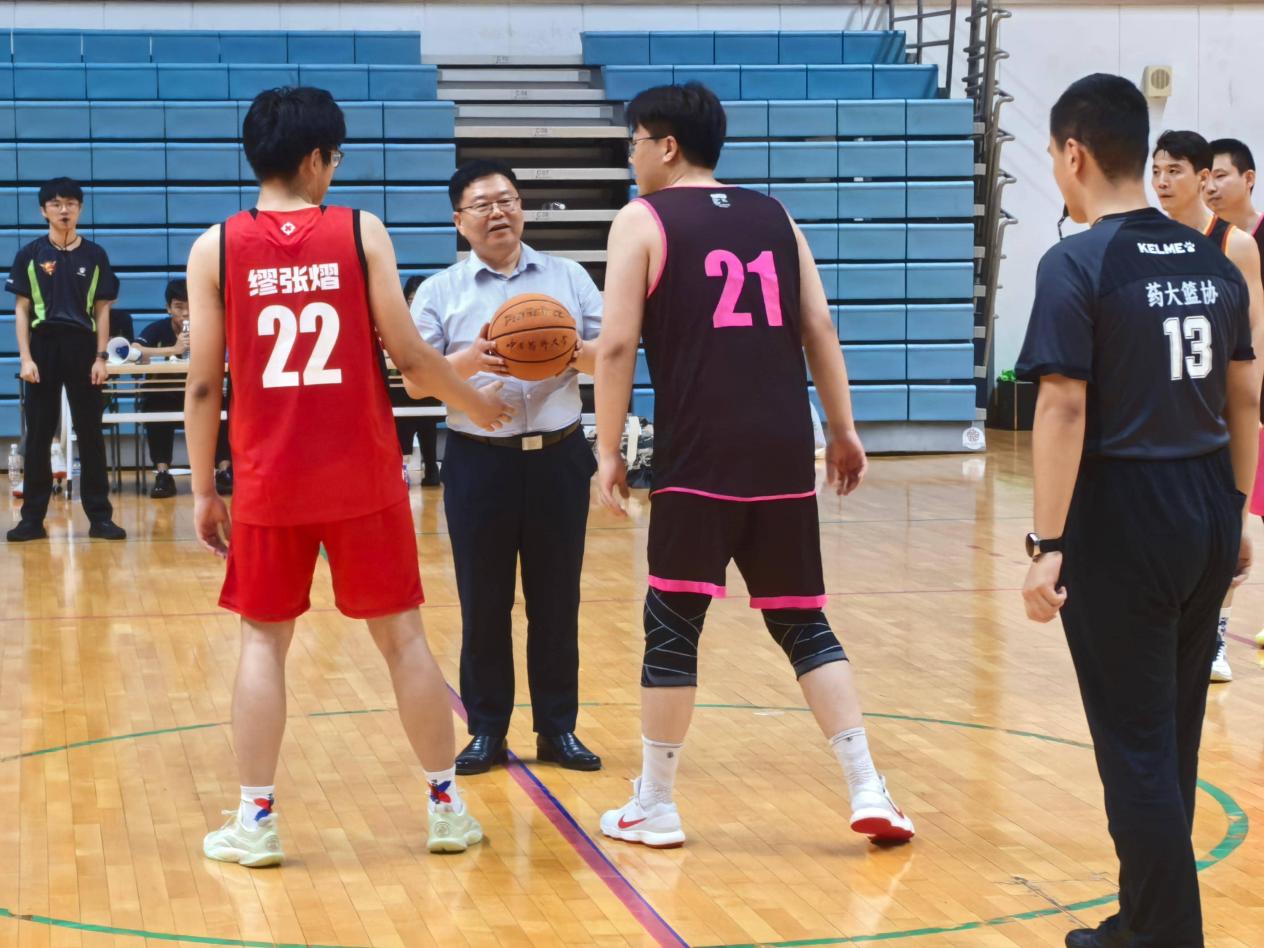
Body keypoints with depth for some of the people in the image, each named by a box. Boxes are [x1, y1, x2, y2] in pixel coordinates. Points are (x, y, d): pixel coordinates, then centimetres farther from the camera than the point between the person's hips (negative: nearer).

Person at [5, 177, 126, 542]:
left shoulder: (95, 255, 5)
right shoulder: (30, 255, 3)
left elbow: (102, 311, 6)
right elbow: (22, 310, 3)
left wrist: (101, 357, -2)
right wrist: (25, 357, -6)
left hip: (83, 348, 0)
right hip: (44, 347, 0)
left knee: (91, 435, 3)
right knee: (38, 436, 2)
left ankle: (100, 517, 7)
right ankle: (33, 518, 7)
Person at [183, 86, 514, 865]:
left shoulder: (215, 248, -1)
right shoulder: (362, 232, -3)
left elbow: (203, 384, -1)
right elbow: (408, 355, -4)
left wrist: (204, 490, 8)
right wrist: (475, 403, 14)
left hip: (267, 481, 1)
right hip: (364, 478, 0)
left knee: (264, 640, 11)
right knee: (402, 634, 10)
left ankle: (256, 821, 9)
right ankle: (448, 807, 18)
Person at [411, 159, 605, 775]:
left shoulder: (569, 278, 9)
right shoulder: (440, 292, 5)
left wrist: (574, 352, -17)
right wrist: (469, 362, -20)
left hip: (558, 457, 1)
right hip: (479, 462, -1)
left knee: (557, 601, 5)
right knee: (483, 604, 3)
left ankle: (558, 729, 15)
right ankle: (486, 730, 13)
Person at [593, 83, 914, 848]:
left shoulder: (643, 220, 2)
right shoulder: (773, 215, 15)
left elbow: (619, 345, -6)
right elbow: (820, 330, 11)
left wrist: (609, 449, -1)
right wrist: (843, 431, 16)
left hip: (699, 457, -4)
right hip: (784, 453, 5)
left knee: (673, 627, 5)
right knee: (804, 624, 12)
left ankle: (654, 807, 13)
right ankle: (869, 792, 5)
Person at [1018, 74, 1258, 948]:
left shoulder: (1078, 266, -11)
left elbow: (1064, 408, -17)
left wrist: (1048, 544, -15)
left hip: (1121, 518, -7)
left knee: (1136, 743, 1)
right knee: (1174, 736, 16)